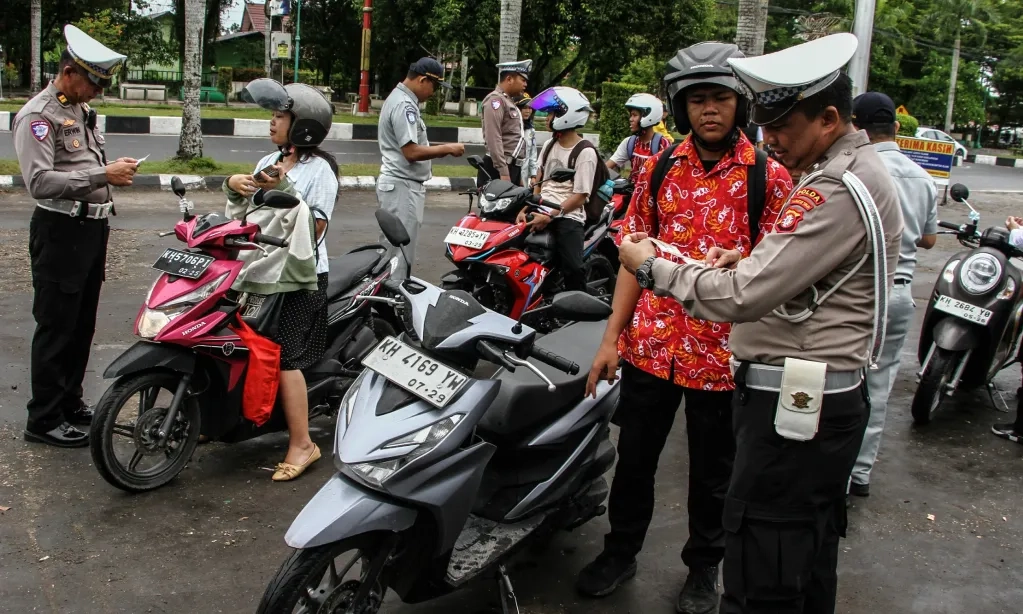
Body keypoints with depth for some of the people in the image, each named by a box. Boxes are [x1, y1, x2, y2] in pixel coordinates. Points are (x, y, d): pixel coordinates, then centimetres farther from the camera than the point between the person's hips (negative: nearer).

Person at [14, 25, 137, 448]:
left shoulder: (82, 111, 16)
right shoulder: (37, 115, -13)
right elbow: (40, 181, -24)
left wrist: (116, 171, 11)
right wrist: (103, 175, -27)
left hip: (93, 228, 9)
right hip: (60, 232, -9)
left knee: (82, 325, 16)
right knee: (56, 328, -3)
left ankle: (70, 402, 30)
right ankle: (44, 420, 6)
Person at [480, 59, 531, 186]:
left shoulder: (509, 102, 23)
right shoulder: (496, 99, -9)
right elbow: (493, 139, -20)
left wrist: (518, 175, 23)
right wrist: (503, 172, -25)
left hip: (512, 167, 10)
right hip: (497, 169, -10)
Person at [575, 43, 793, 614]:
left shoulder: (770, 177, -6)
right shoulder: (660, 169, 3)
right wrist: (612, 336, 4)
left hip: (723, 350, -2)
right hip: (651, 344, 3)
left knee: (713, 471, 14)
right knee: (634, 457, 15)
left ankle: (704, 565, 36)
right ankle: (621, 551, 37)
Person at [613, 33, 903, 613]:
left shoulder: (839, 190, -21)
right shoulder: (861, 170, 13)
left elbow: (743, 297, -24)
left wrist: (652, 266, -10)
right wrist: (749, 261, 7)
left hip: (792, 406, -11)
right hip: (830, 396, 11)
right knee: (811, 564, 22)